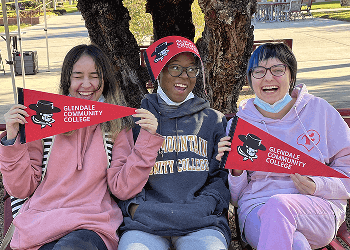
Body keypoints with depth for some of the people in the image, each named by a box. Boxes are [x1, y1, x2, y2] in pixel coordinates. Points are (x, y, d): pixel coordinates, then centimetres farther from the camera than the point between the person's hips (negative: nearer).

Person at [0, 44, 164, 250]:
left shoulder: (117, 126, 8)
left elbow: (122, 189, -3)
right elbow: (21, 188, 7)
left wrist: (147, 139, -10)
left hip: (93, 227, 0)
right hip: (39, 228, 1)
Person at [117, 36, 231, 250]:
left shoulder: (214, 121, 16)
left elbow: (222, 177, 11)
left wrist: (201, 207, -8)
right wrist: (135, 206, -8)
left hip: (201, 221, 0)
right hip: (145, 223, 0)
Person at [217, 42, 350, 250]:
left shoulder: (319, 110, 7)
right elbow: (236, 197, 11)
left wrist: (318, 185, -10)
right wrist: (236, 172, -10)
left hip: (319, 210, 1)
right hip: (256, 207, 0)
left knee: (278, 204, -35)